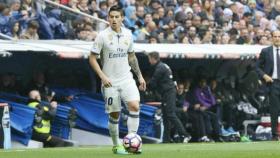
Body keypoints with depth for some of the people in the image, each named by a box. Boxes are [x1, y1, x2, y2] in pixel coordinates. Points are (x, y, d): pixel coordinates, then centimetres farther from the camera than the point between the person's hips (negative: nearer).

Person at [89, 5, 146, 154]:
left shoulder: (128, 34, 5)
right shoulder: (102, 36, -9)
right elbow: (92, 58, -7)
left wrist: (139, 76, 14)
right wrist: (103, 76, -17)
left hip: (127, 79, 3)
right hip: (110, 82, -3)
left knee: (135, 106, -16)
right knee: (114, 114, 2)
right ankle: (116, 145, 17)